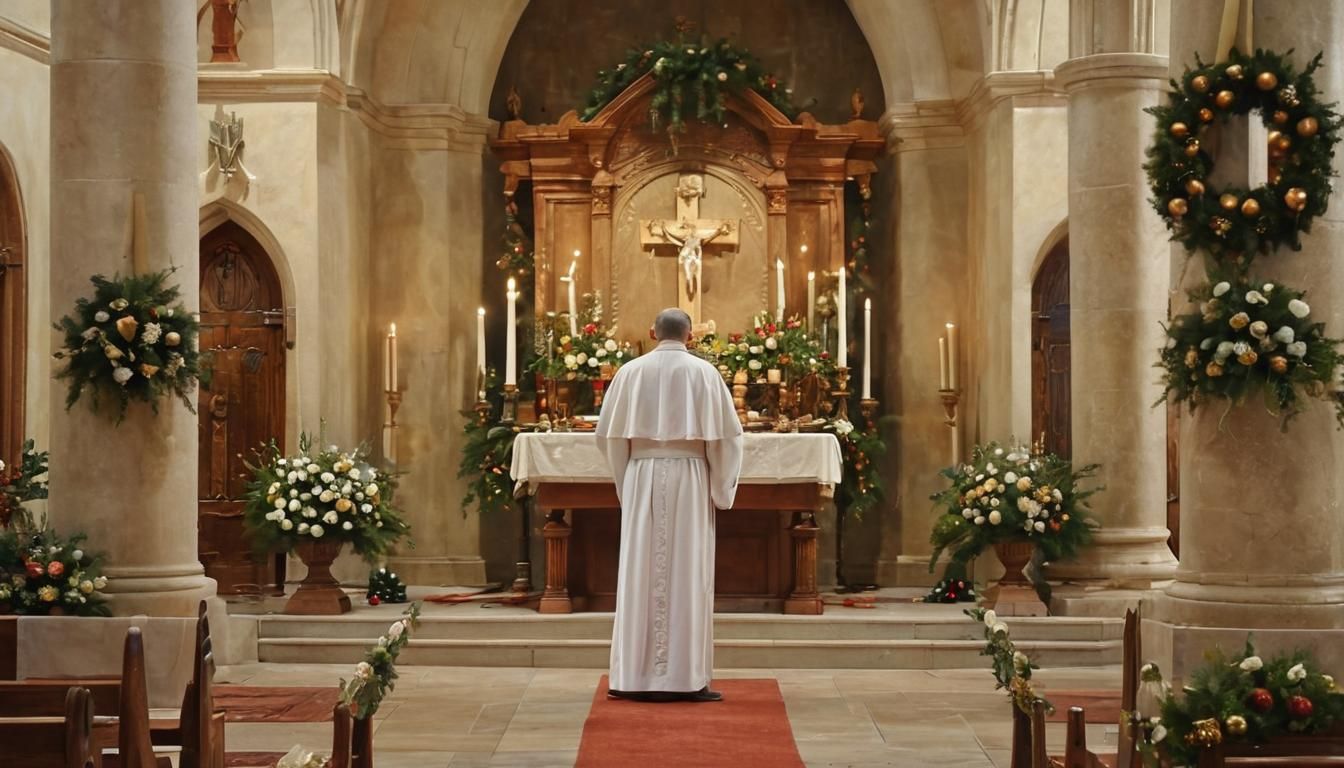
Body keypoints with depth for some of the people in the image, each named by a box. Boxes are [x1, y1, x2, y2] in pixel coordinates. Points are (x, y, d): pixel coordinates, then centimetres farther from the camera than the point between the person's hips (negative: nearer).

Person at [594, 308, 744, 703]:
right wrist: (720, 488, 6)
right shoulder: (704, 372, -2)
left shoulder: (631, 372, 4)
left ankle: (635, 677, 5)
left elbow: (609, 433, 5)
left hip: (641, 478, 2)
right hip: (689, 478, -2)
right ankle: (686, 679, -1)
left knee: (641, 573, 4)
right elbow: (725, 433, -4)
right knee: (687, 574, -1)